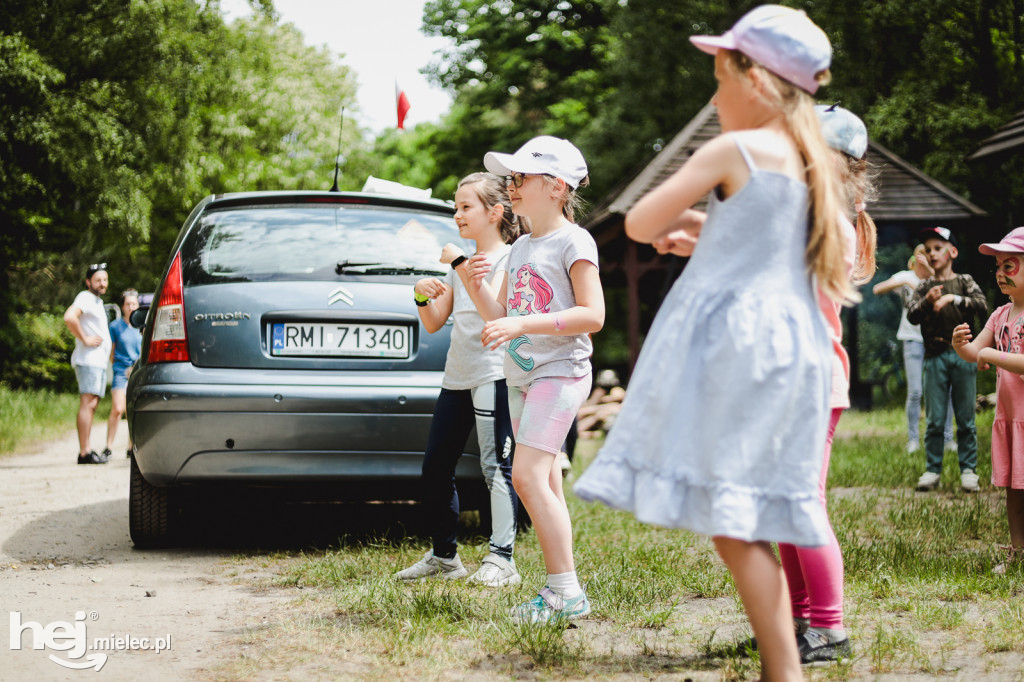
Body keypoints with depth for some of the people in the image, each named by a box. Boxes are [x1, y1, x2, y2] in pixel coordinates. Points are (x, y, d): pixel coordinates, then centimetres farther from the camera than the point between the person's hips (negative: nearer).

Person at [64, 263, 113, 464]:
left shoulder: (97, 301, 23)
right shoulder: (85, 298, -8)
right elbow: (69, 317, -26)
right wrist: (84, 339, -20)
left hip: (99, 362, 10)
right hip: (88, 360, -10)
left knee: (92, 406, 8)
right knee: (87, 404, -14)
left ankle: (86, 451, 9)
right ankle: (85, 452, -19)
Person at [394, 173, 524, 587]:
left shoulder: (510, 258, -3)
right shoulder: (459, 262, 20)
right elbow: (434, 323, 16)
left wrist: (461, 265, -19)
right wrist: (423, 296, -4)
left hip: (493, 374, -8)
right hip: (457, 377, 8)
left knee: (495, 466, -12)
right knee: (435, 467, 8)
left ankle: (501, 559, -10)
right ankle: (444, 556, 18)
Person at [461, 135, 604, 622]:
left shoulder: (573, 242, -8)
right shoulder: (520, 248, 17)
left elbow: (592, 315, -17)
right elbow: (498, 317, 19)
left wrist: (522, 324, -23)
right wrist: (474, 285, 0)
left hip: (560, 371, -9)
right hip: (520, 376, 9)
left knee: (527, 476, -19)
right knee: (544, 485, 8)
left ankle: (566, 591, -16)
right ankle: (560, 592, 11)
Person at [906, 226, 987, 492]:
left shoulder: (964, 282, 7)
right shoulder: (924, 287, 9)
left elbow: (981, 304, -9)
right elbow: (911, 316, -3)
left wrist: (953, 298, -19)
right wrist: (927, 301, -20)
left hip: (963, 355, -1)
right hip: (935, 357, 1)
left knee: (966, 418, 2)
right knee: (934, 419, 2)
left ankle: (968, 470, 9)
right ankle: (932, 470, 8)